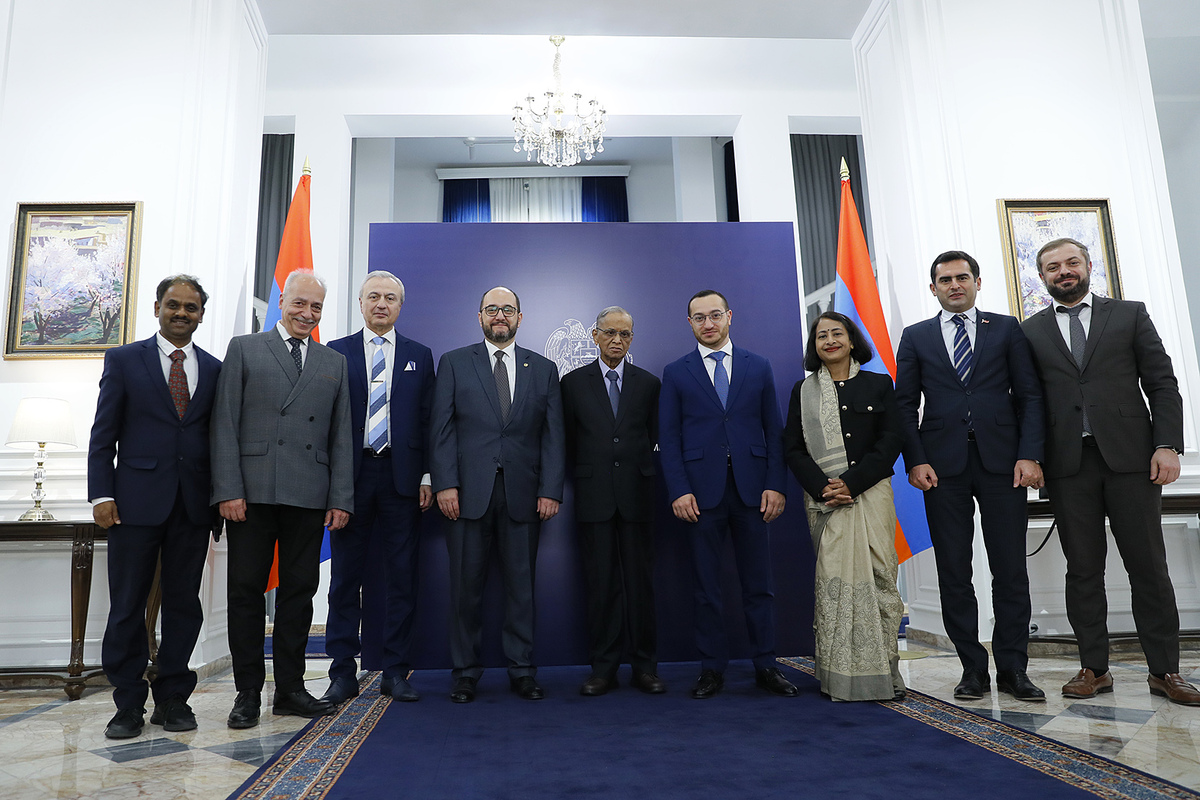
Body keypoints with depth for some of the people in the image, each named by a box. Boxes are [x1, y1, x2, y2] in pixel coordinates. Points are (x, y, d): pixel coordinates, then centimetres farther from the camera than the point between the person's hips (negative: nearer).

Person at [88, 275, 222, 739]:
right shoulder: (123, 360, 6)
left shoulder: (215, 369, 11)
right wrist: (102, 494, -6)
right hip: (137, 501, -2)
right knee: (127, 607, 4)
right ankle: (129, 705, 17)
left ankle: (173, 699, 20)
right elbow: (103, 435, 2)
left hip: (193, 504, 2)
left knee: (184, 605, 7)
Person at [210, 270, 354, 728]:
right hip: (253, 493, -2)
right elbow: (225, 424, 1)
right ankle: (248, 692, 16)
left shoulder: (334, 364, 15)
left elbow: (342, 436, 11)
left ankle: (289, 689, 19)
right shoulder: (244, 350, 8)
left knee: (299, 591, 7)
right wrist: (228, 489, -8)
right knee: (246, 591, 4)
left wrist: (341, 499, 3)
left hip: (310, 497, 2)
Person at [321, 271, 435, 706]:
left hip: (401, 476, 1)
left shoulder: (419, 356, 11)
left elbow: (427, 421, 7)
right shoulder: (335, 353, 8)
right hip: (349, 476, 0)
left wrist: (427, 478, -1)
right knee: (345, 576, 5)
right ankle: (343, 673, 15)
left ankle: (395, 672, 14)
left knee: (402, 575, 4)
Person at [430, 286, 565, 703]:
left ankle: (522, 672, 18)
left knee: (521, 583, 6)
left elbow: (553, 435, 7)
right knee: (466, 585, 4)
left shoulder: (544, 369, 12)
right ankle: (465, 673, 18)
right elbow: (441, 429, 3)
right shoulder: (453, 363, 10)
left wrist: (550, 490, -2)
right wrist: (444, 484, -7)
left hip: (523, 493, 1)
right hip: (468, 492, -1)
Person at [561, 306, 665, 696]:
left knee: (641, 582, 3)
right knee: (601, 583, 2)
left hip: (636, 494, 1)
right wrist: (590, 472, 7)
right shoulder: (574, 382, 8)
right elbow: (569, 440, 10)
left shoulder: (648, 383, 10)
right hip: (594, 496, 0)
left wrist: (634, 468, 6)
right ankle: (603, 668, 11)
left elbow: (654, 437, 12)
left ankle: (645, 666, 13)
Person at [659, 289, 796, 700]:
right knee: (706, 586, 6)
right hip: (702, 492, -1)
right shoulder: (676, 373, 7)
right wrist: (679, 491, -8)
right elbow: (669, 438, 2)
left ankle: (765, 666, 19)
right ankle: (712, 669, 17)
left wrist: (776, 485, -2)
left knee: (758, 583, 7)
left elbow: (773, 431, 8)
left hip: (752, 489, 1)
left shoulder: (759, 367, 10)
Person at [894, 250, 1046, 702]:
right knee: (953, 573, 3)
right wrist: (915, 461, -5)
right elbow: (904, 405, 7)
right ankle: (973, 668, 13)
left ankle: (1012, 669, 14)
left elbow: (1029, 395, 6)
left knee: (1011, 570, 2)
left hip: (1002, 462, 0)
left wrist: (1030, 455, -6)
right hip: (943, 467, 0)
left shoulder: (1007, 329, 11)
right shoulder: (916, 337, 12)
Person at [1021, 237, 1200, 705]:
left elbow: (1162, 383, 6)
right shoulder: (1030, 332, 10)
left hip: (1130, 456, 0)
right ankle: (1094, 668, 13)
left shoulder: (1129, 315, 10)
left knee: (1148, 566, 3)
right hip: (1068, 463, 0)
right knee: (1083, 569, 4)